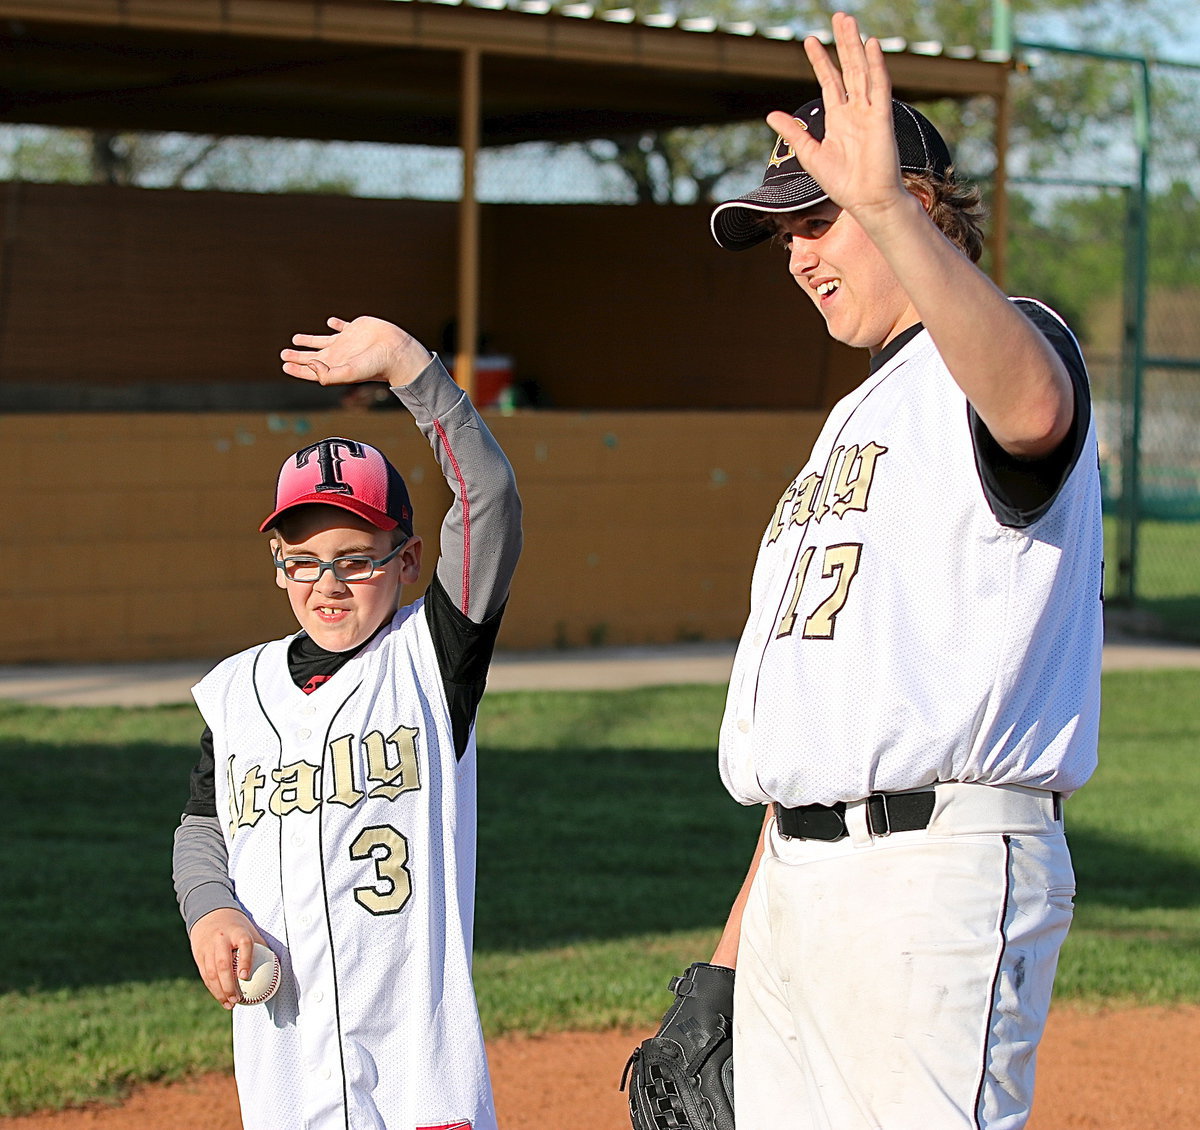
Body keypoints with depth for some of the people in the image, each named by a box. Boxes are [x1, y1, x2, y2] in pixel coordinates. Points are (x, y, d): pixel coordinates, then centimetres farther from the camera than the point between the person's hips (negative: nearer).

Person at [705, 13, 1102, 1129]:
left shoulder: (1011, 340, -5)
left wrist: (886, 208, -47)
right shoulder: (858, 416, 25)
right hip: (796, 882, 9)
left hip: (941, 870, -9)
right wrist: (741, 928, 23)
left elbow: (1033, 407, -34)